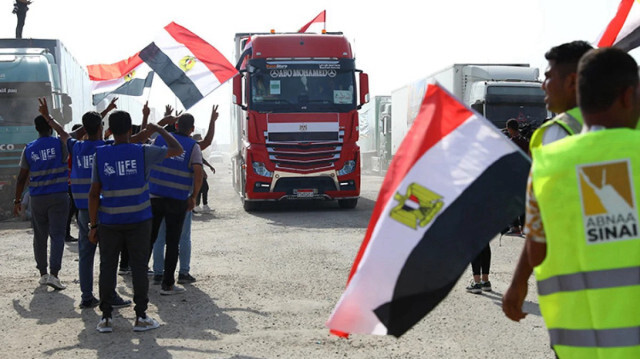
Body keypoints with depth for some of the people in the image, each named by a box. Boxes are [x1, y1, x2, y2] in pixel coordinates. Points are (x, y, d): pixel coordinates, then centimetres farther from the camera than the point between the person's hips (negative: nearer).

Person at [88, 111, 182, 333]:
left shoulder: (100, 155, -3)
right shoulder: (143, 153, -6)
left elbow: (94, 193, -2)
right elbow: (177, 150, 5)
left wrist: (93, 225, 4)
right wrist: (159, 130, 18)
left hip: (109, 222, 1)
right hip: (138, 221, -1)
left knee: (107, 267, 8)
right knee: (139, 267, 5)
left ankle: (106, 317, 10)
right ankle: (140, 317, 9)